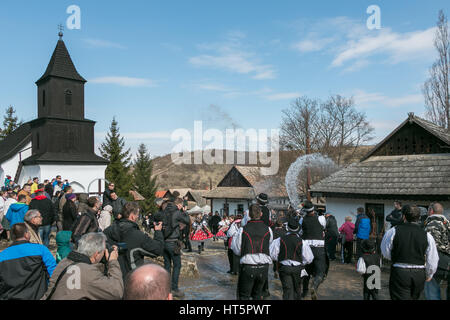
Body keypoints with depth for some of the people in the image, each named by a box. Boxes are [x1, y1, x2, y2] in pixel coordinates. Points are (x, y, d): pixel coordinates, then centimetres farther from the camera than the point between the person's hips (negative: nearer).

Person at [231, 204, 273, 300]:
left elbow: (237, 251, -1)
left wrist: (234, 238, 15)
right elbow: (269, 246, 6)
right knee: (257, 294, 21)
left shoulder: (243, 230, -8)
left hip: (247, 267, -2)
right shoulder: (268, 230, -2)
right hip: (263, 267, 3)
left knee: (244, 295, 10)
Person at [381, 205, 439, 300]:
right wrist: (428, 275, 19)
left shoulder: (393, 231, -8)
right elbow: (432, 261, 2)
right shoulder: (427, 235, -2)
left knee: (400, 297, 0)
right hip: (419, 274, 3)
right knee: (413, 297, 21)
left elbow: (386, 253, 2)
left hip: (399, 272, -3)